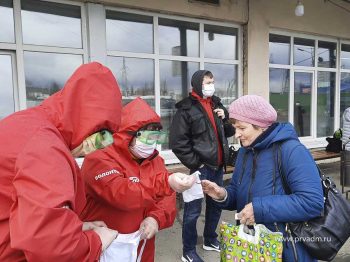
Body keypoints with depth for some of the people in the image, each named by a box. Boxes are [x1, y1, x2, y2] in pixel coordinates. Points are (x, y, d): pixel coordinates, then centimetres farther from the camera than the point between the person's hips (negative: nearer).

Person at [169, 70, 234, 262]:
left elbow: (229, 131, 19)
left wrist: (225, 118, -1)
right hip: (201, 167, -7)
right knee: (193, 210, 2)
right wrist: (195, 163, -14)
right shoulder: (186, 108, -10)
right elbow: (177, 141, -13)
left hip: (218, 166, 8)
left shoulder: (216, 104, 12)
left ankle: (210, 240, 39)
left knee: (216, 204, 19)